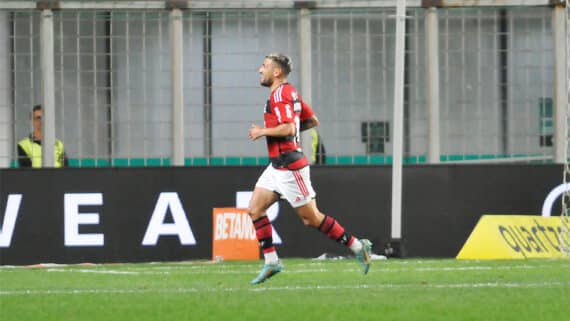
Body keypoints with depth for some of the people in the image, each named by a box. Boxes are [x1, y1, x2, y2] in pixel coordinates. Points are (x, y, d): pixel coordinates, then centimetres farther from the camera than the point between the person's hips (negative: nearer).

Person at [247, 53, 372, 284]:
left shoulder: (280, 95, -16)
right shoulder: (290, 93, 14)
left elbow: (288, 128, -27)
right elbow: (313, 121, 21)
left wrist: (262, 132, -16)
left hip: (289, 167, -10)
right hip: (277, 166, 10)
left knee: (311, 218, -4)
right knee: (255, 209, 2)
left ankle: (357, 246, 5)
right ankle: (271, 261, 3)